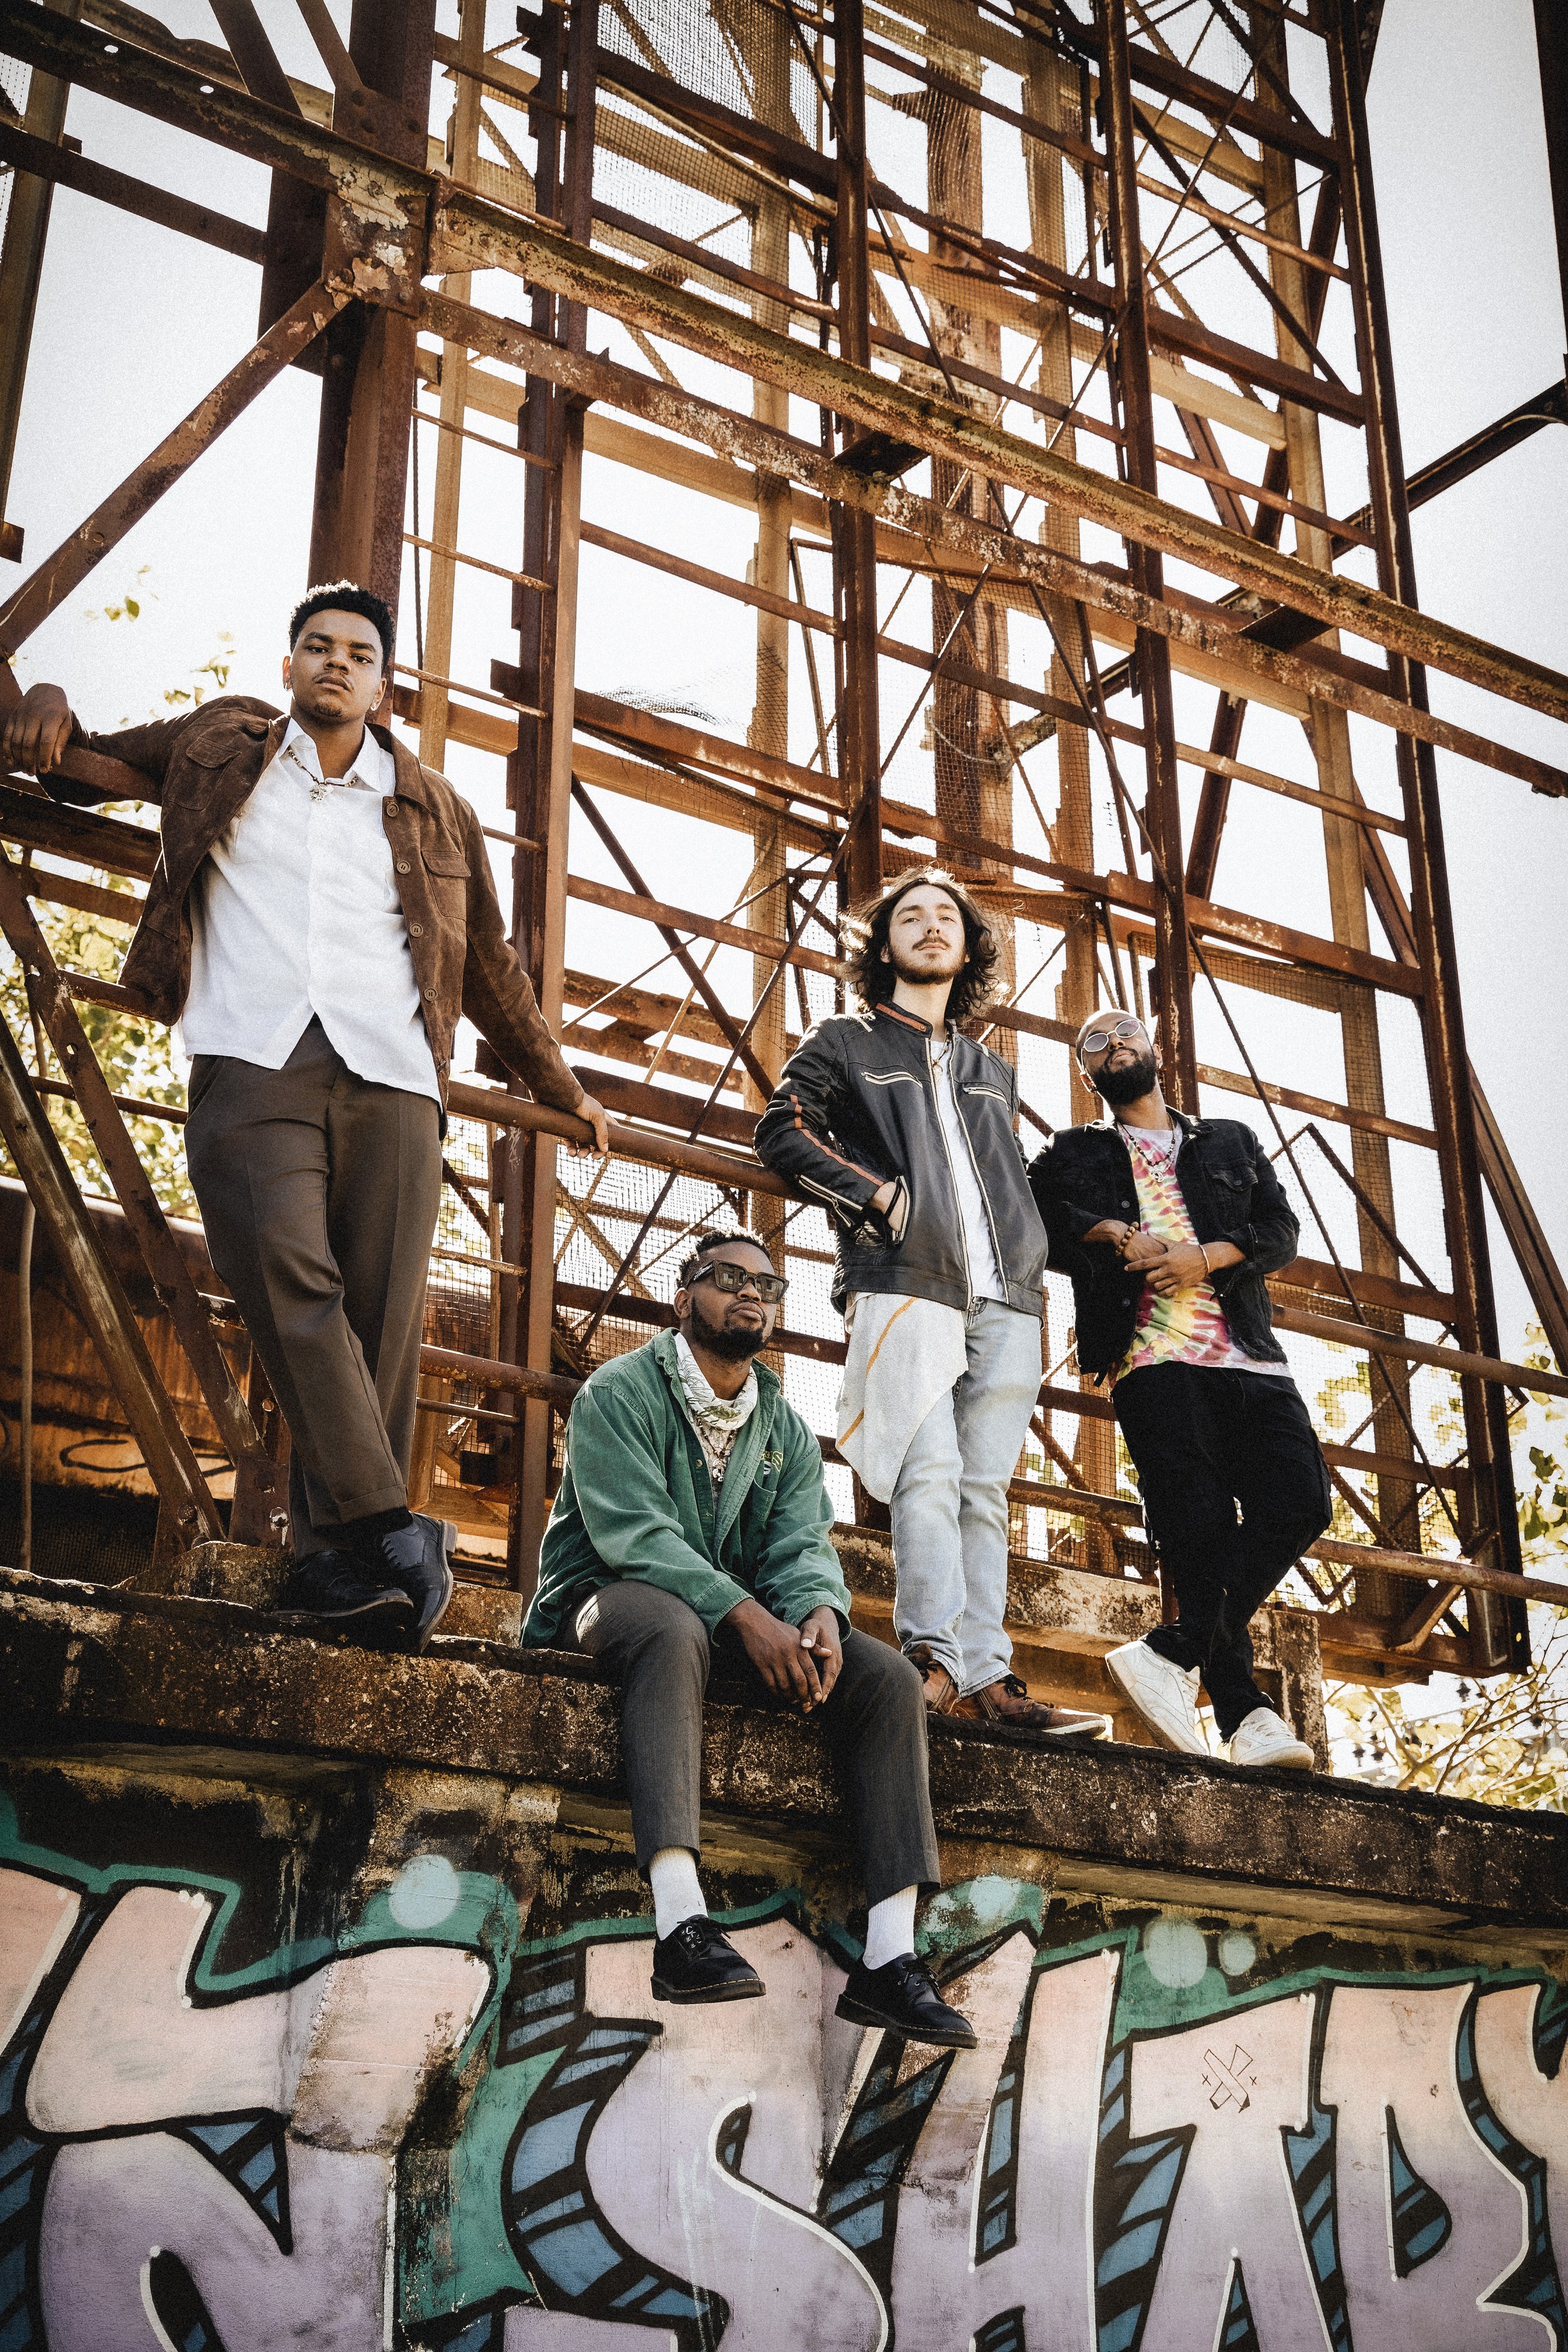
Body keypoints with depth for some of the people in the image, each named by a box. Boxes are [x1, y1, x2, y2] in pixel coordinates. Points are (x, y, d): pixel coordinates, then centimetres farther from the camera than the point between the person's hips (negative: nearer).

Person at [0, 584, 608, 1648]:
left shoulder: (433, 810, 24)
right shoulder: (219, 746, 22)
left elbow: (491, 967, 32)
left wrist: (560, 1087, 37)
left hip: (389, 1077, 2)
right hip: (251, 1061, -2)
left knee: (380, 1319, -11)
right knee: (287, 1272, -25)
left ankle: (338, 1560, -10)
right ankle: (392, 1531, -30)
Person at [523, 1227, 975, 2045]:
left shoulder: (786, 1430, 16)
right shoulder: (620, 1391, -3)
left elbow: (802, 1544, 1)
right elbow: (633, 1529, -18)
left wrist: (819, 1610, -24)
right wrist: (743, 1613, -29)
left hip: (743, 1624, 6)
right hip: (609, 1600, -6)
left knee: (888, 1674, -16)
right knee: (672, 1627, -41)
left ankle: (888, 1956, -24)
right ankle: (681, 1925, -52)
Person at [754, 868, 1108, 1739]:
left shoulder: (995, 1073, 28)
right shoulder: (847, 1042, 13)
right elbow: (782, 1129, 2)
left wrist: (1032, 1259, 12)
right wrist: (876, 1195, -7)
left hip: (1004, 1302, 5)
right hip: (906, 1286, -5)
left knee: (984, 1491, 0)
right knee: (929, 1475, -17)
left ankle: (985, 1679, -2)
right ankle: (951, 1666, -24)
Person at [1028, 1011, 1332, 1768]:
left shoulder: (1231, 1143, 26)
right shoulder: (1073, 1156, 22)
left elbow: (1281, 1229, 13)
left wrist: (1205, 1258, -6)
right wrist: (1110, 1234, -11)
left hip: (1248, 1355, 3)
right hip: (1152, 1357, -2)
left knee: (1299, 1499, -19)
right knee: (1200, 1528, -13)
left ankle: (1173, 1652, -19)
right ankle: (1245, 1714, -14)